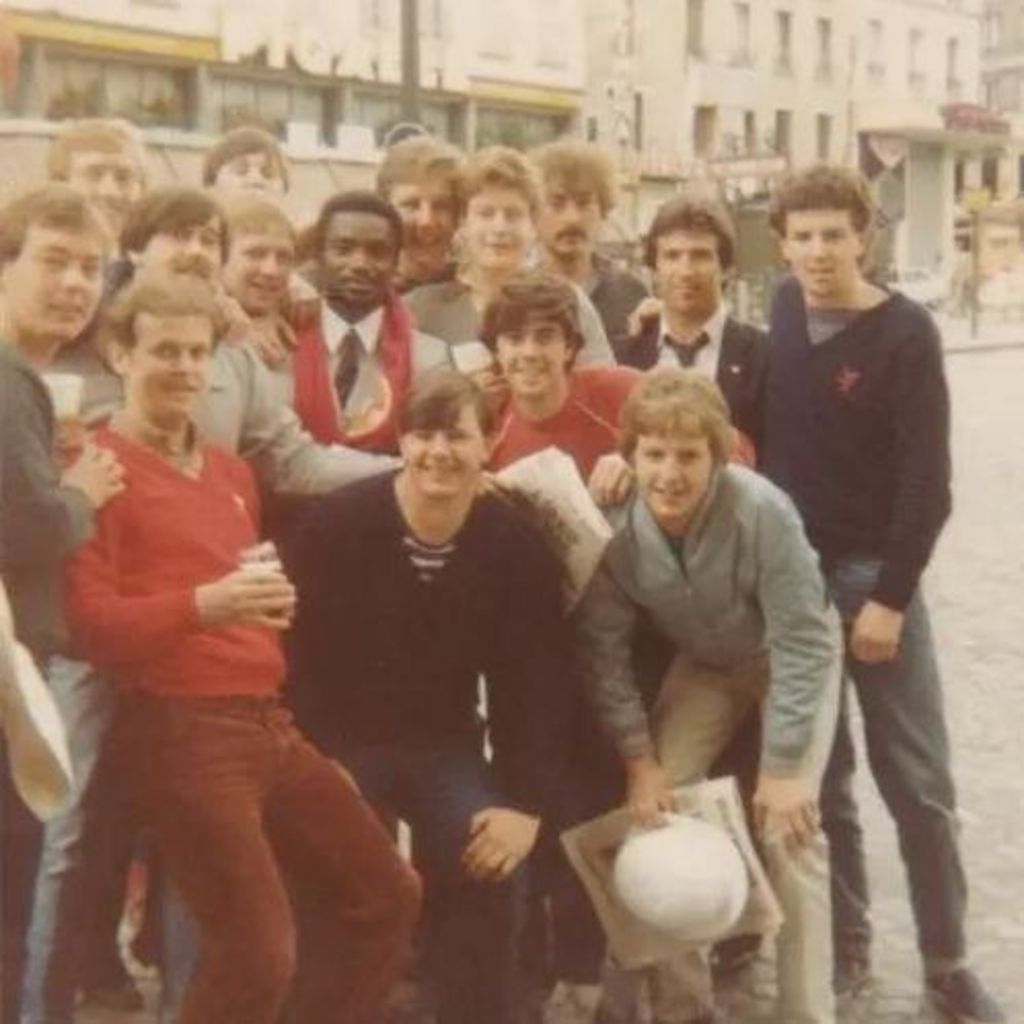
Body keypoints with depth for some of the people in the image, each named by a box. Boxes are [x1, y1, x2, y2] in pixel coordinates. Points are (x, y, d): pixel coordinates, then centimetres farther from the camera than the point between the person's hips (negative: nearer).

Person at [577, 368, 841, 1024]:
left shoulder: (761, 511, -36)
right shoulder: (615, 526, -25)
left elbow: (800, 642, -28)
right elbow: (605, 649, -14)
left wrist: (785, 766, -25)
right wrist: (639, 758, -15)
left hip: (794, 658, -4)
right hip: (704, 664, 4)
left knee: (789, 828, -15)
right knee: (655, 812, -5)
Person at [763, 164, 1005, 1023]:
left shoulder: (906, 333, -10)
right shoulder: (781, 316, 4)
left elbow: (927, 482, -12)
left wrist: (890, 595, -16)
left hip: (874, 573, -4)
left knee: (919, 781, 1)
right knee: (817, 776, 10)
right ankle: (846, 945, 23)